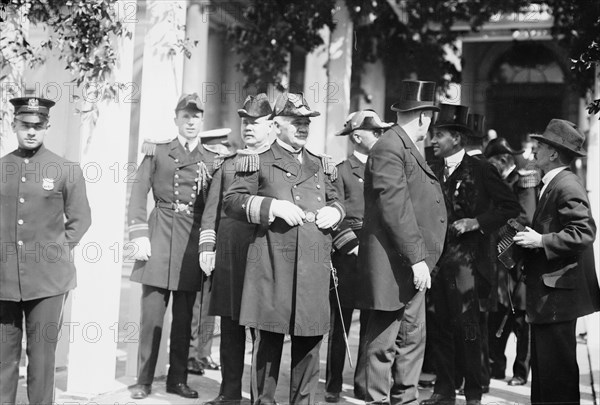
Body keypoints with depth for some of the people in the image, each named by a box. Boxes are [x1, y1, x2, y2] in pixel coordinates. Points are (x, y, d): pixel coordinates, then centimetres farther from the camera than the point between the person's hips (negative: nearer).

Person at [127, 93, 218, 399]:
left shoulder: (211, 160, 11)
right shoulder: (157, 152, 6)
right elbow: (139, 194, 1)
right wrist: (139, 235, -8)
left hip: (193, 242, 2)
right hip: (159, 239, -2)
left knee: (184, 317, 7)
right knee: (151, 313, -1)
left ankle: (178, 379, 17)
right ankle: (144, 381, 10)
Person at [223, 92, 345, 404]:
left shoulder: (321, 165, 20)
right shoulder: (259, 163, 6)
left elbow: (335, 201, 28)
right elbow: (231, 201, 0)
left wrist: (333, 212, 4)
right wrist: (273, 206, -13)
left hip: (315, 265, 4)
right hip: (273, 264, -4)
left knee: (310, 339, 7)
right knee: (268, 340, 1)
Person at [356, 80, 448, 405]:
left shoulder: (407, 147, 16)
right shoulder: (389, 148, -14)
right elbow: (395, 208, -20)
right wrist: (416, 259, -21)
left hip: (411, 263, 10)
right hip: (394, 265, -10)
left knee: (412, 339, 15)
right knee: (385, 342, -1)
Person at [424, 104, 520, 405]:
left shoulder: (480, 170, -3)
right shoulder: (435, 171, 13)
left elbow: (510, 207, -5)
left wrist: (476, 223, -13)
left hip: (466, 259, -5)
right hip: (437, 258, 5)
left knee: (466, 326, -3)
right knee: (441, 326, 8)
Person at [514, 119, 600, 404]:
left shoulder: (567, 186, -15)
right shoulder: (552, 185, 15)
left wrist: (540, 241, -20)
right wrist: (530, 236, 8)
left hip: (558, 292, -10)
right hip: (546, 291, 10)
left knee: (557, 365, -3)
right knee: (543, 362, 16)